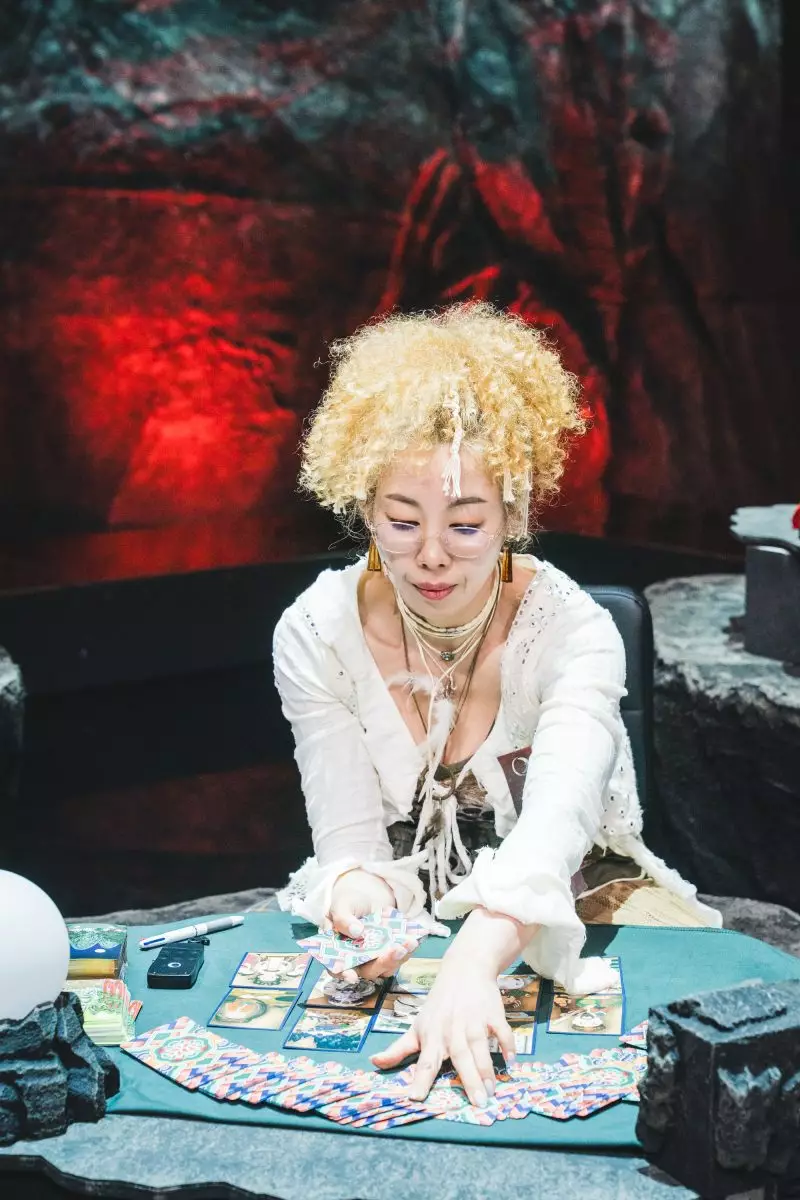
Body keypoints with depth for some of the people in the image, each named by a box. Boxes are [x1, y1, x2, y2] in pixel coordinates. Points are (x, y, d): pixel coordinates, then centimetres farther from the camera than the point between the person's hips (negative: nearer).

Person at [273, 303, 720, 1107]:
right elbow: (350, 838, -15)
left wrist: (471, 965, -55)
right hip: (395, 930, 1)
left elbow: (556, 817, -37)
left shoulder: (574, 633, -19)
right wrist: (360, 892, -40)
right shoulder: (315, 634, -12)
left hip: (560, 915, -1)